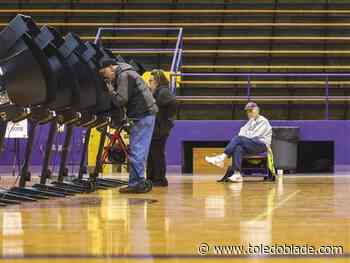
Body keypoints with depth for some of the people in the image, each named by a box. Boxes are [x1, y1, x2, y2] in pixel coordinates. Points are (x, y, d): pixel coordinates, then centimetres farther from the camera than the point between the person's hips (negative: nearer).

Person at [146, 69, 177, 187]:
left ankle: (160, 179, -2)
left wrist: (168, 119, -21)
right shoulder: (155, 92, 18)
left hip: (160, 128, -10)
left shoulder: (163, 91, -13)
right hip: (153, 127, 10)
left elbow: (173, 102, -26)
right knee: (151, 154, 13)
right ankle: (151, 178, 19)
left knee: (157, 154, -6)